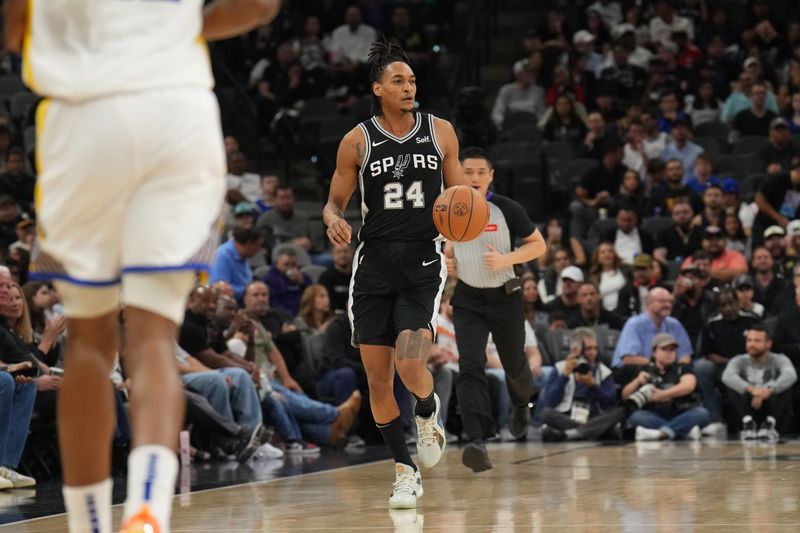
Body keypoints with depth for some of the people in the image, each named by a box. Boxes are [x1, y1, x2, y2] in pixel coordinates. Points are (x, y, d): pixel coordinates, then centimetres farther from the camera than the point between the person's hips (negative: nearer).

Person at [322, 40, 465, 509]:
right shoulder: (358, 141, 1)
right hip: (375, 262, 1)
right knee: (378, 378, 1)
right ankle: (405, 471, 16)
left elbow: (460, 193, 12)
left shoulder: (441, 132, 3)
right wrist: (335, 221, -15)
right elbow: (335, 202, 8)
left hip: (424, 262, -1)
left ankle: (429, 417, 15)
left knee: (411, 363, -20)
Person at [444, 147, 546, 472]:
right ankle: (477, 442, -27)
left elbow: (538, 245, -4)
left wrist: (506, 259, -20)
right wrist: (447, 261, -4)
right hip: (468, 299, 1)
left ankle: (521, 404, 52)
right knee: (470, 367, -18)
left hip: (504, 296, -1)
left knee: (514, 364, 15)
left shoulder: (507, 210, -11)